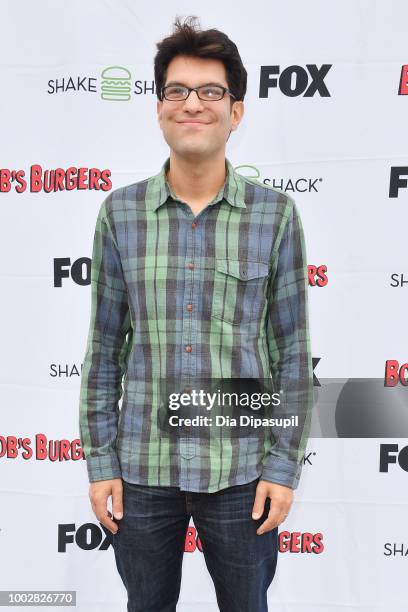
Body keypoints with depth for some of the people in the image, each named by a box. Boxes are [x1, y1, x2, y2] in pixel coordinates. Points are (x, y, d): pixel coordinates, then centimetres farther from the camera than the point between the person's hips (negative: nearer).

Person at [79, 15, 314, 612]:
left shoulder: (275, 214, -5)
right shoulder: (121, 211, -2)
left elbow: (293, 350, -2)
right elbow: (104, 347, 1)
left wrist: (284, 466, -4)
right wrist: (100, 461, 1)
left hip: (241, 471, -1)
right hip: (142, 468, 2)